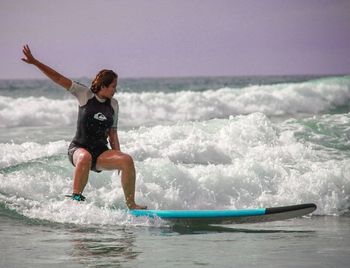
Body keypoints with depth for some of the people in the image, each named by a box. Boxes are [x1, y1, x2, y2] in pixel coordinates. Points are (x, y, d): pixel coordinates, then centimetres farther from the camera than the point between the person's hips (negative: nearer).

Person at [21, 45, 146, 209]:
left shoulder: (113, 104, 10)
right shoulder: (85, 95, -1)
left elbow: (112, 133, 15)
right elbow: (59, 79, -6)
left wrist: (118, 159, 7)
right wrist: (35, 62, -11)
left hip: (101, 152, 4)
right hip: (78, 149, -4)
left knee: (127, 160, -23)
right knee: (85, 157, -41)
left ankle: (131, 205, -13)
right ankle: (76, 198, -33)